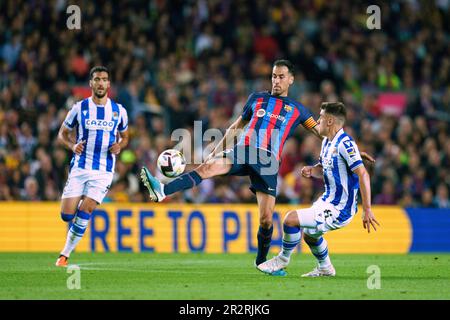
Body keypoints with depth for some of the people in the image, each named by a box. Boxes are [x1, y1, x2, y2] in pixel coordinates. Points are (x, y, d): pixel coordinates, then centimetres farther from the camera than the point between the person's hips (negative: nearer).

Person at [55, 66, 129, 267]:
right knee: (67, 215, -6)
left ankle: (65, 255, 0)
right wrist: (72, 146, -12)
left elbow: (124, 137, 18)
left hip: (103, 171, 0)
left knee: (84, 214, -12)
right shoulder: (79, 108, 1)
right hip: (79, 168, 0)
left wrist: (119, 145, -6)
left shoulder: (119, 111, 4)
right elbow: (62, 134, 9)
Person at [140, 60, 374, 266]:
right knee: (208, 166, -27)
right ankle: (162, 190, -42)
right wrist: (216, 150, 21)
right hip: (242, 152, 1)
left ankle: (261, 261, 14)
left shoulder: (297, 110, 16)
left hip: (268, 162, 0)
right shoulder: (257, 99, 19)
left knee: (266, 218, -6)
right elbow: (236, 127, 27)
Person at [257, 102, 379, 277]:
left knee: (291, 219, -17)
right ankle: (325, 268, 51)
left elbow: (363, 175, -28)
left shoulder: (344, 143, -23)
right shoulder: (326, 142, 7)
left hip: (339, 210, -10)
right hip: (327, 201, 10)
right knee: (309, 234, 31)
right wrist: (311, 171, -2)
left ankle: (282, 260, 5)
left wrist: (367, 210, -30)